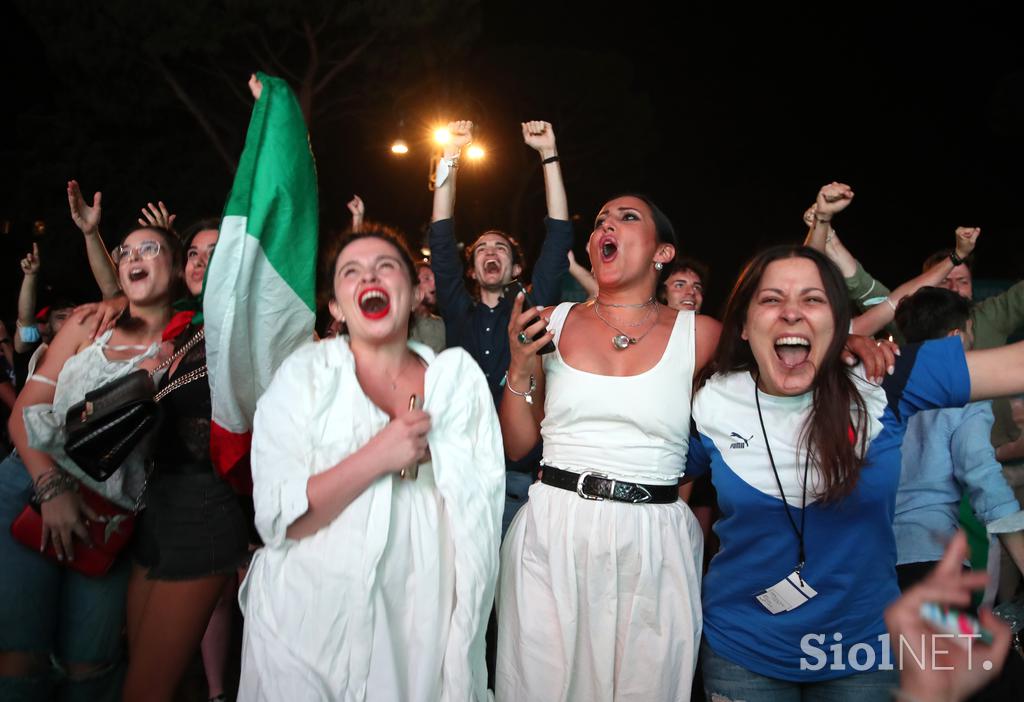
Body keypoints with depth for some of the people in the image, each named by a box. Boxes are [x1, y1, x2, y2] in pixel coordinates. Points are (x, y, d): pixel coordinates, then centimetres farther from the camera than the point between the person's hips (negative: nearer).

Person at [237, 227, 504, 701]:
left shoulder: (460, 377, -1)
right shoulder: (303, 374, -6)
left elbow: (485, 505, 2)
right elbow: (277, 518, -13)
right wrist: (377, 457, -22)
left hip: (427, 625, 2)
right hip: (313, 622, -1)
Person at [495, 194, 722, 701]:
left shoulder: (700, 335, -1)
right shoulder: (553, 324, 3)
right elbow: (516, 445, 7)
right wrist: (520, 370, -6)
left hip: (657, 543, -1)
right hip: (552, 532, 1)